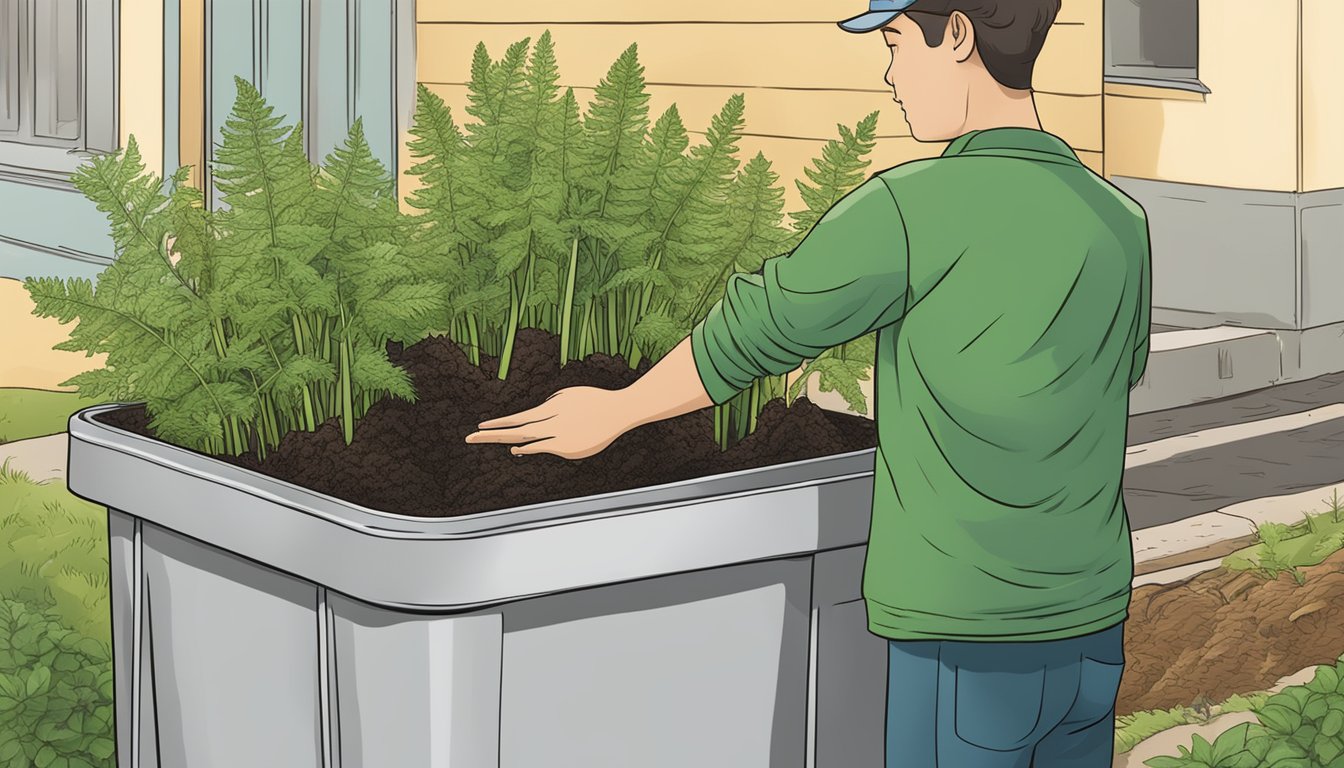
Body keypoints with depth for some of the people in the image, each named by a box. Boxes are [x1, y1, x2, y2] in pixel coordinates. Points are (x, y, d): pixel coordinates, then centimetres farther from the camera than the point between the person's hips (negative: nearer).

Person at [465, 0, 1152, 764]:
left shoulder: (908, 209, -16)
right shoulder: (1121, 224, 4)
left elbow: (751, 333, -4)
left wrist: (612, 412, 12)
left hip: (970, 645, -6)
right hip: (1087, 637, 6)